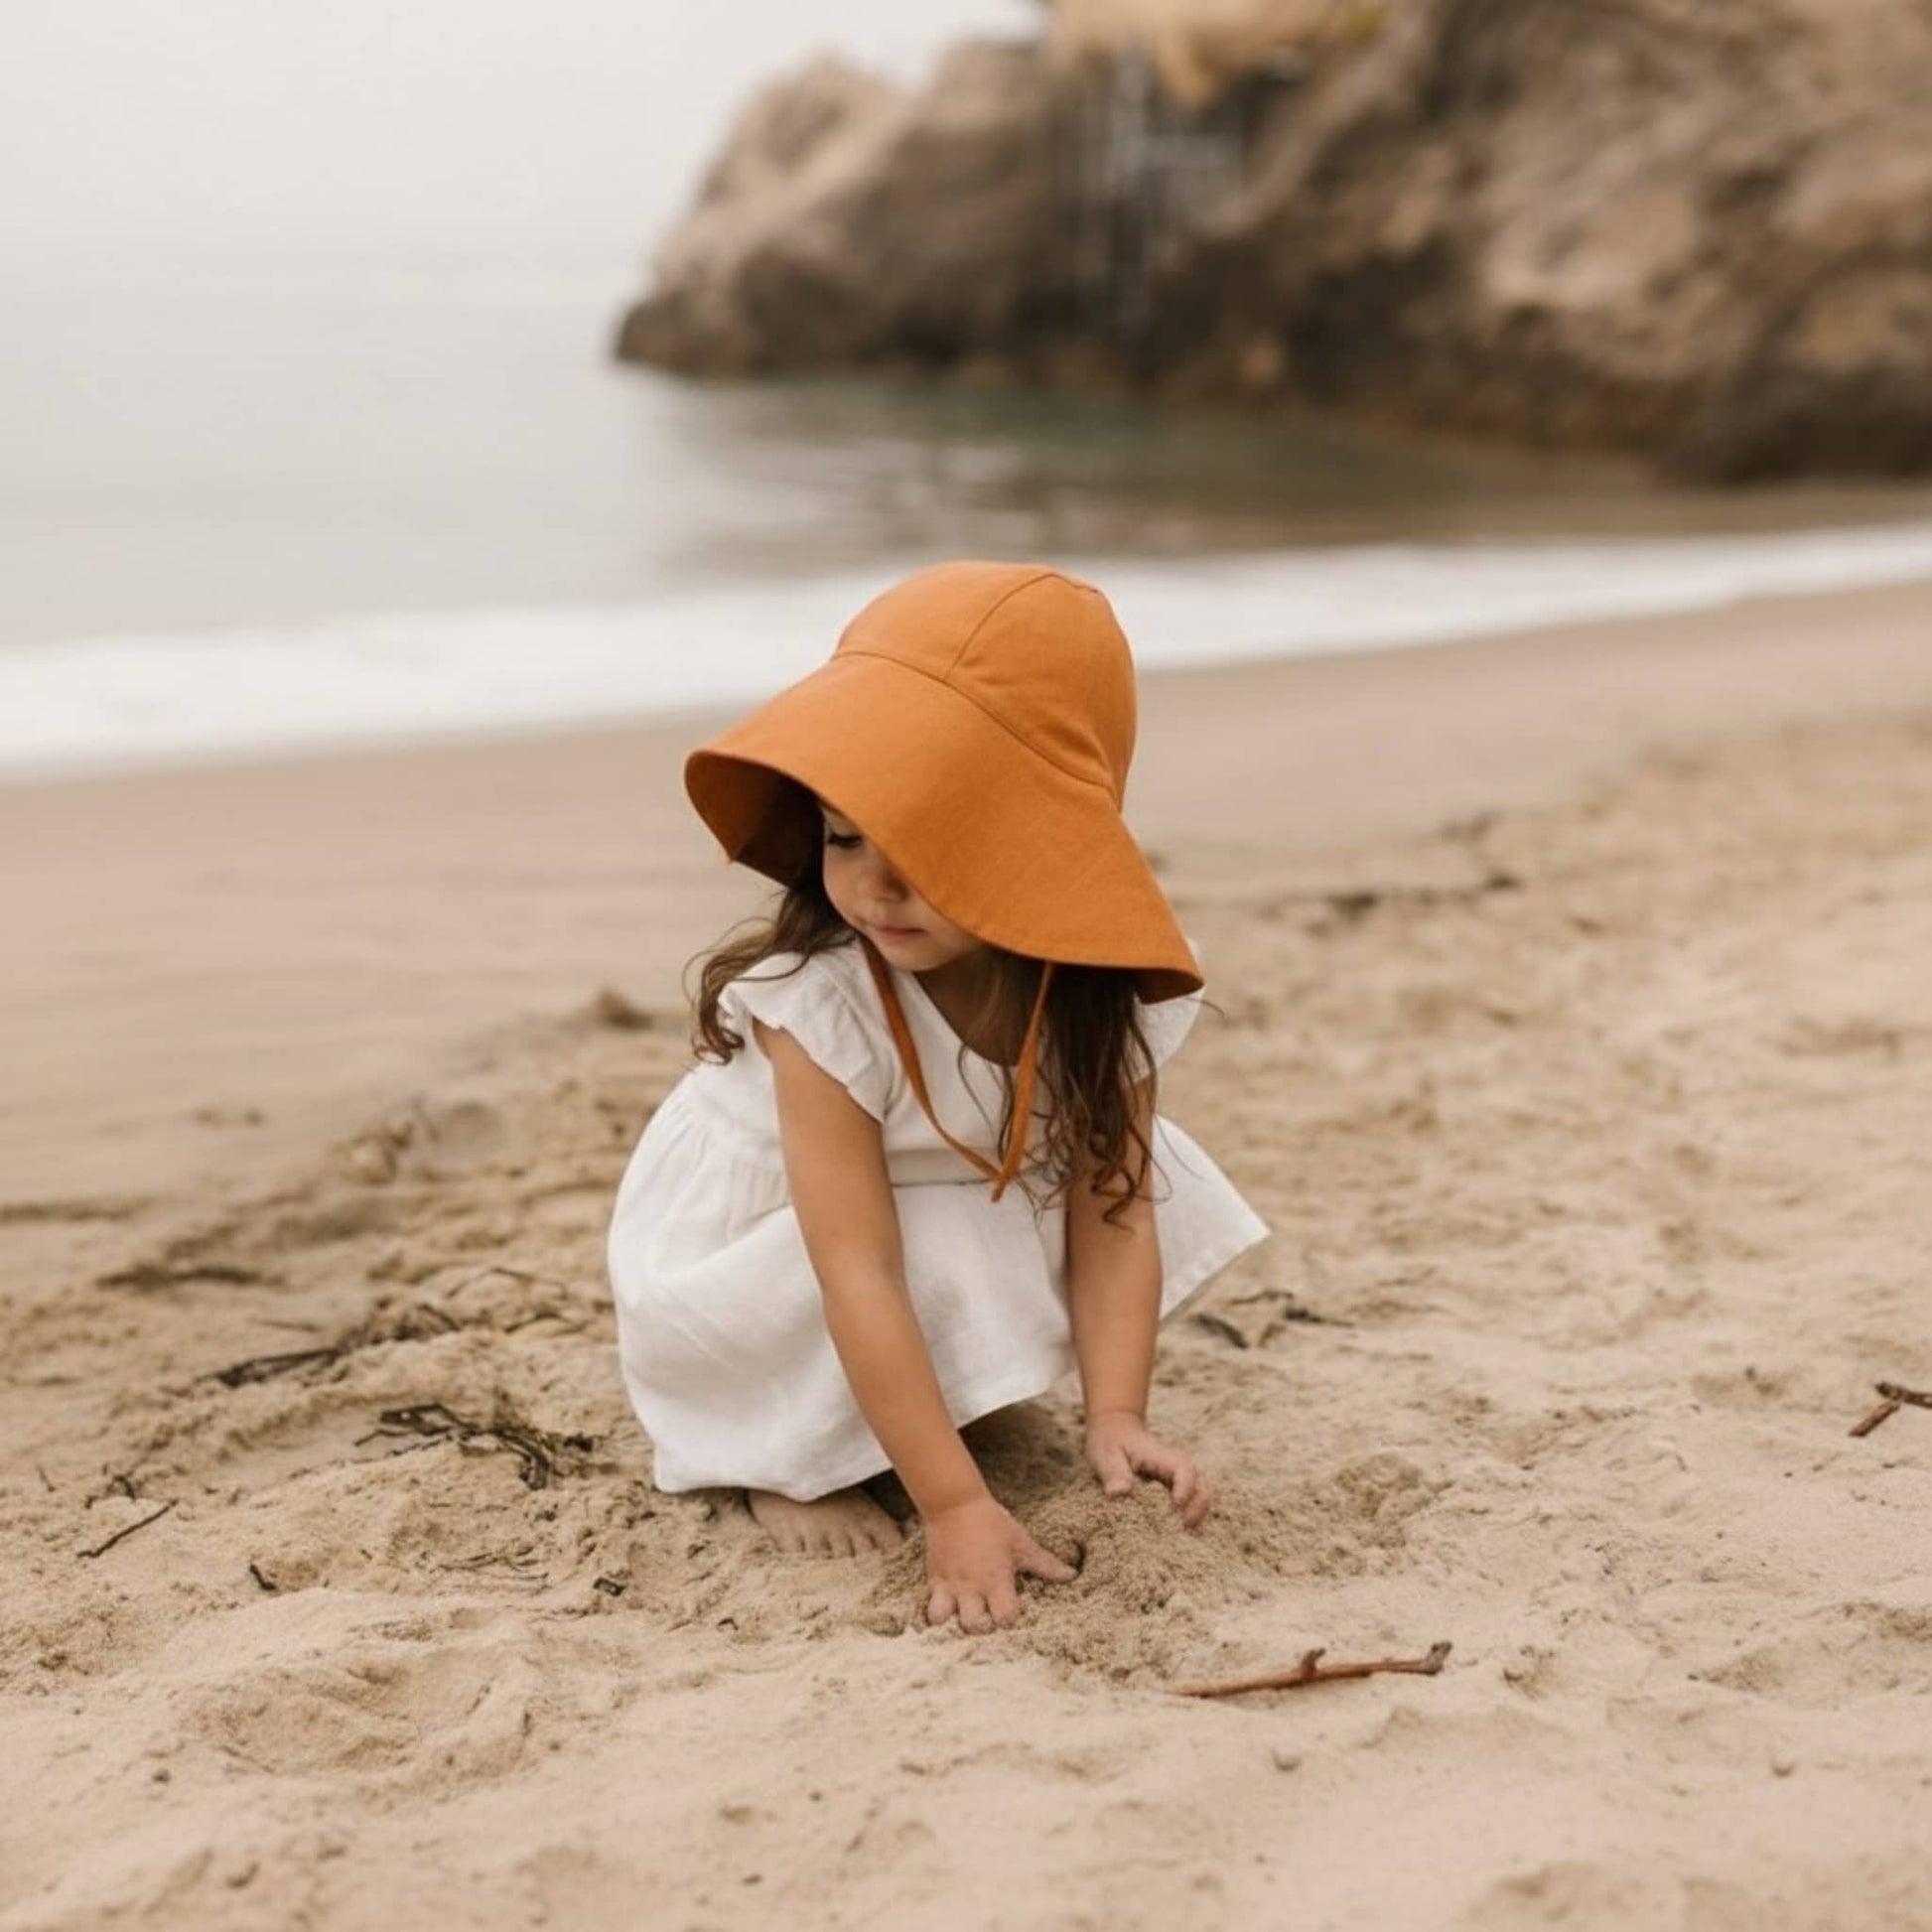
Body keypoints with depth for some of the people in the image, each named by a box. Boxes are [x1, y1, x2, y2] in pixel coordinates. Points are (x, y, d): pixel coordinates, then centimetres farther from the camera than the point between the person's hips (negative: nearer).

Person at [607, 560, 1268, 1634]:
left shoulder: (1099, 990, -23)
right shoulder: (819, 1002, -36)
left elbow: (1110, 1214, -21)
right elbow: (860, 1275, -39)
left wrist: (1116, 1416, -33)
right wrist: (956, 1508, -42)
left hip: (976, 1215, 6)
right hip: (751, 1248, -6)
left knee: (1131, 1170, -14)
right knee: (940, 1259, -32)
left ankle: (960, 1401, 1)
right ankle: (782, 1458, -9)